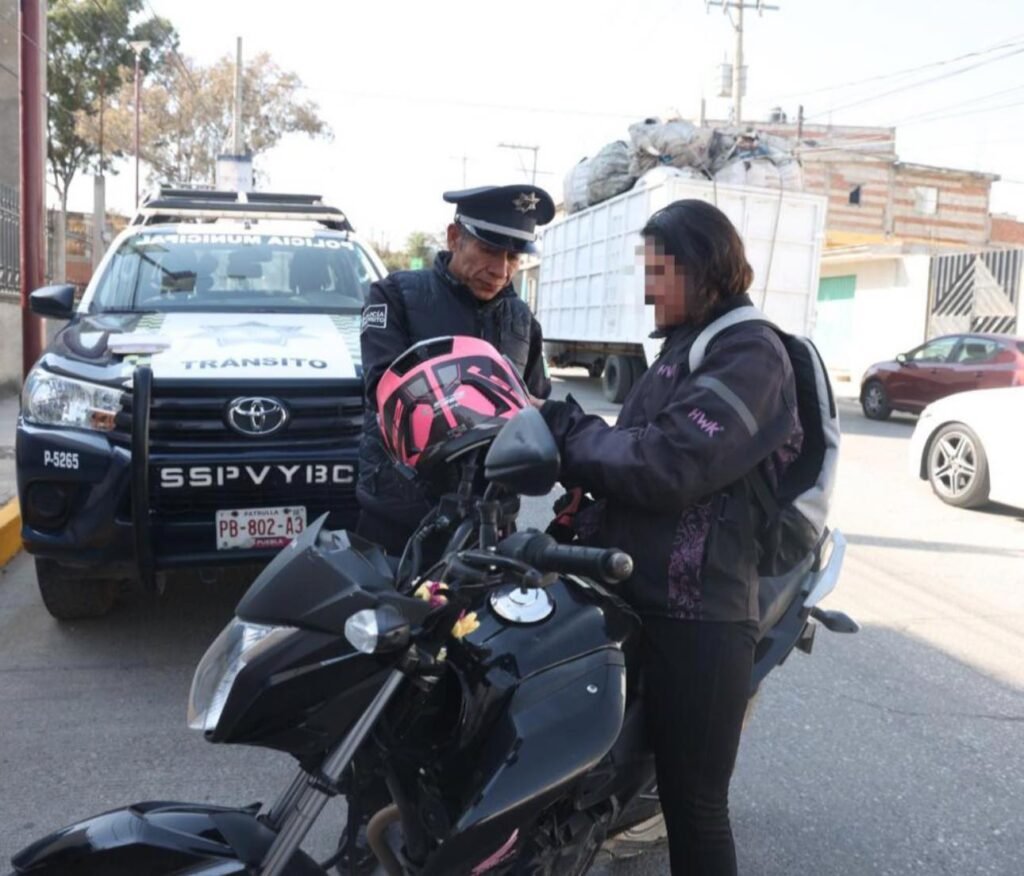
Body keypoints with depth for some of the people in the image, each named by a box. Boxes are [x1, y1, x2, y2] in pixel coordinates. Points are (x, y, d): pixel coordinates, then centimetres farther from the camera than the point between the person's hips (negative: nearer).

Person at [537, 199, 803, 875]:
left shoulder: (749, 353, -13)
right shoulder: (689, 346, 17)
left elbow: (667, 465, -24)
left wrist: (570, 433, -13)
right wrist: (580, 452, -4)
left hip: (697, 615, -9)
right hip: (645, 596, 9)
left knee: (693, 803, 2)